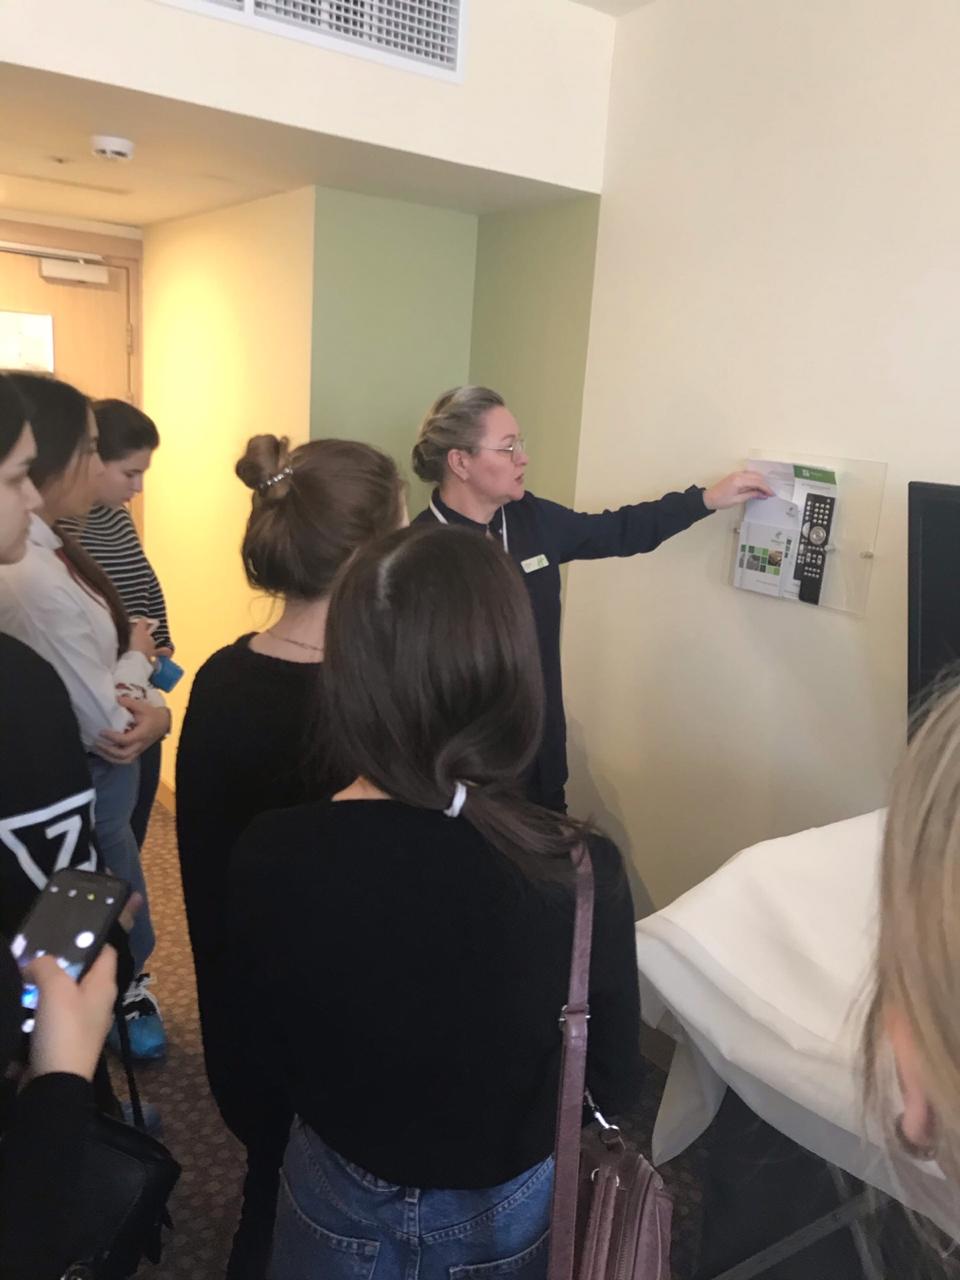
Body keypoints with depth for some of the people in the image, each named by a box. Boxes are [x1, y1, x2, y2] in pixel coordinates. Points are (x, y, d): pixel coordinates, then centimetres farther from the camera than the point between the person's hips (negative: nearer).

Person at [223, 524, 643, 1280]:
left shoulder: (272, 854, -26)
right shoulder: (580, 872, -30)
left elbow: (256, 1043, -7)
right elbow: (615, 1088, -13)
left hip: (336, 1203, 1)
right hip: (510, 1215, 0)